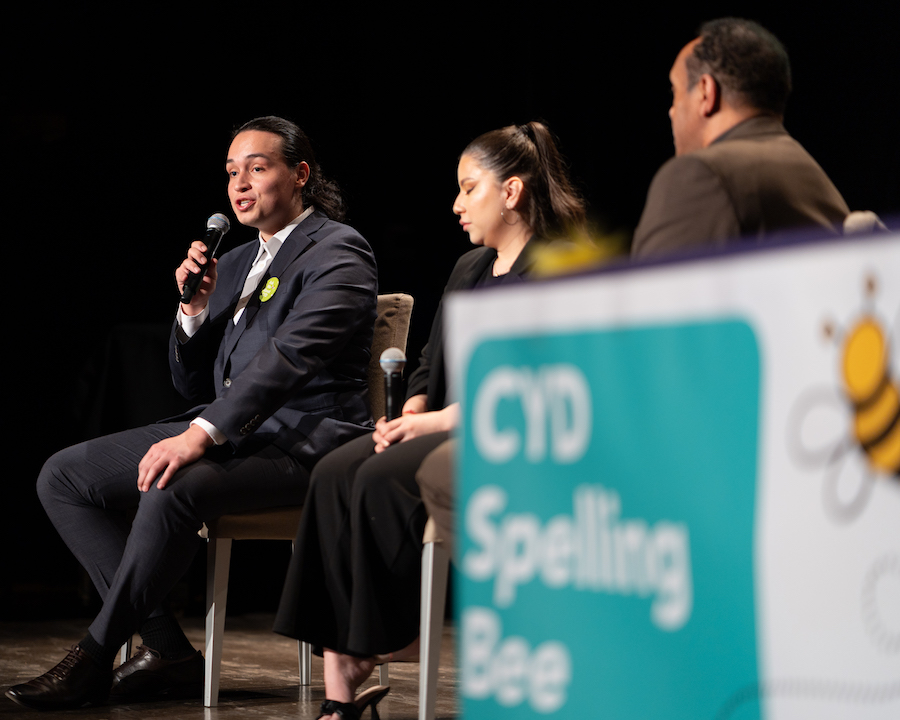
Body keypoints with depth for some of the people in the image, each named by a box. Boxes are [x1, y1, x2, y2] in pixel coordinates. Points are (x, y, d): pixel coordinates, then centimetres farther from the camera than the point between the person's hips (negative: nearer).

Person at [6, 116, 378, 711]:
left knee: (173, 488, -36)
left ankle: (95, 659, -20)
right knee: (63, 477, -3)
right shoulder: (234, 265, 20)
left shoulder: (338, 251, -6)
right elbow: (195, 384, 21)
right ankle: (167, 651, -9)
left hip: (303, 441, -9)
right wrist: (195, 307, 2)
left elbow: (288, 356, -22)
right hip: (228, 433, 9)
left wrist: (202, 434, -32)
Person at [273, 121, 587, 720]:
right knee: (334, 475, -20)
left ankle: (391, 639, -11)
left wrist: (438, 421, -16)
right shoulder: (469, 269, 24)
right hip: (446, 428, 8)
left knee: (382, 479, -30)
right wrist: (410, 413, 1)